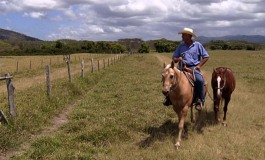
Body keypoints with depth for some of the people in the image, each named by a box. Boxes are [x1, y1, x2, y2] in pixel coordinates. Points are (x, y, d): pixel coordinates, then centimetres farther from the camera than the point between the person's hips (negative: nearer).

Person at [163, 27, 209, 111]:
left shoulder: (197, 45, 5)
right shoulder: (180, 46, 13)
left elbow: (206, 57, 7)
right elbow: (174, 58, 16)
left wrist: (199, 65, -5)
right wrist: (177, 59, -8)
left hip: (194, 67, -3)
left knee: (200, 80, -32)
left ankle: (201, 101, -16)